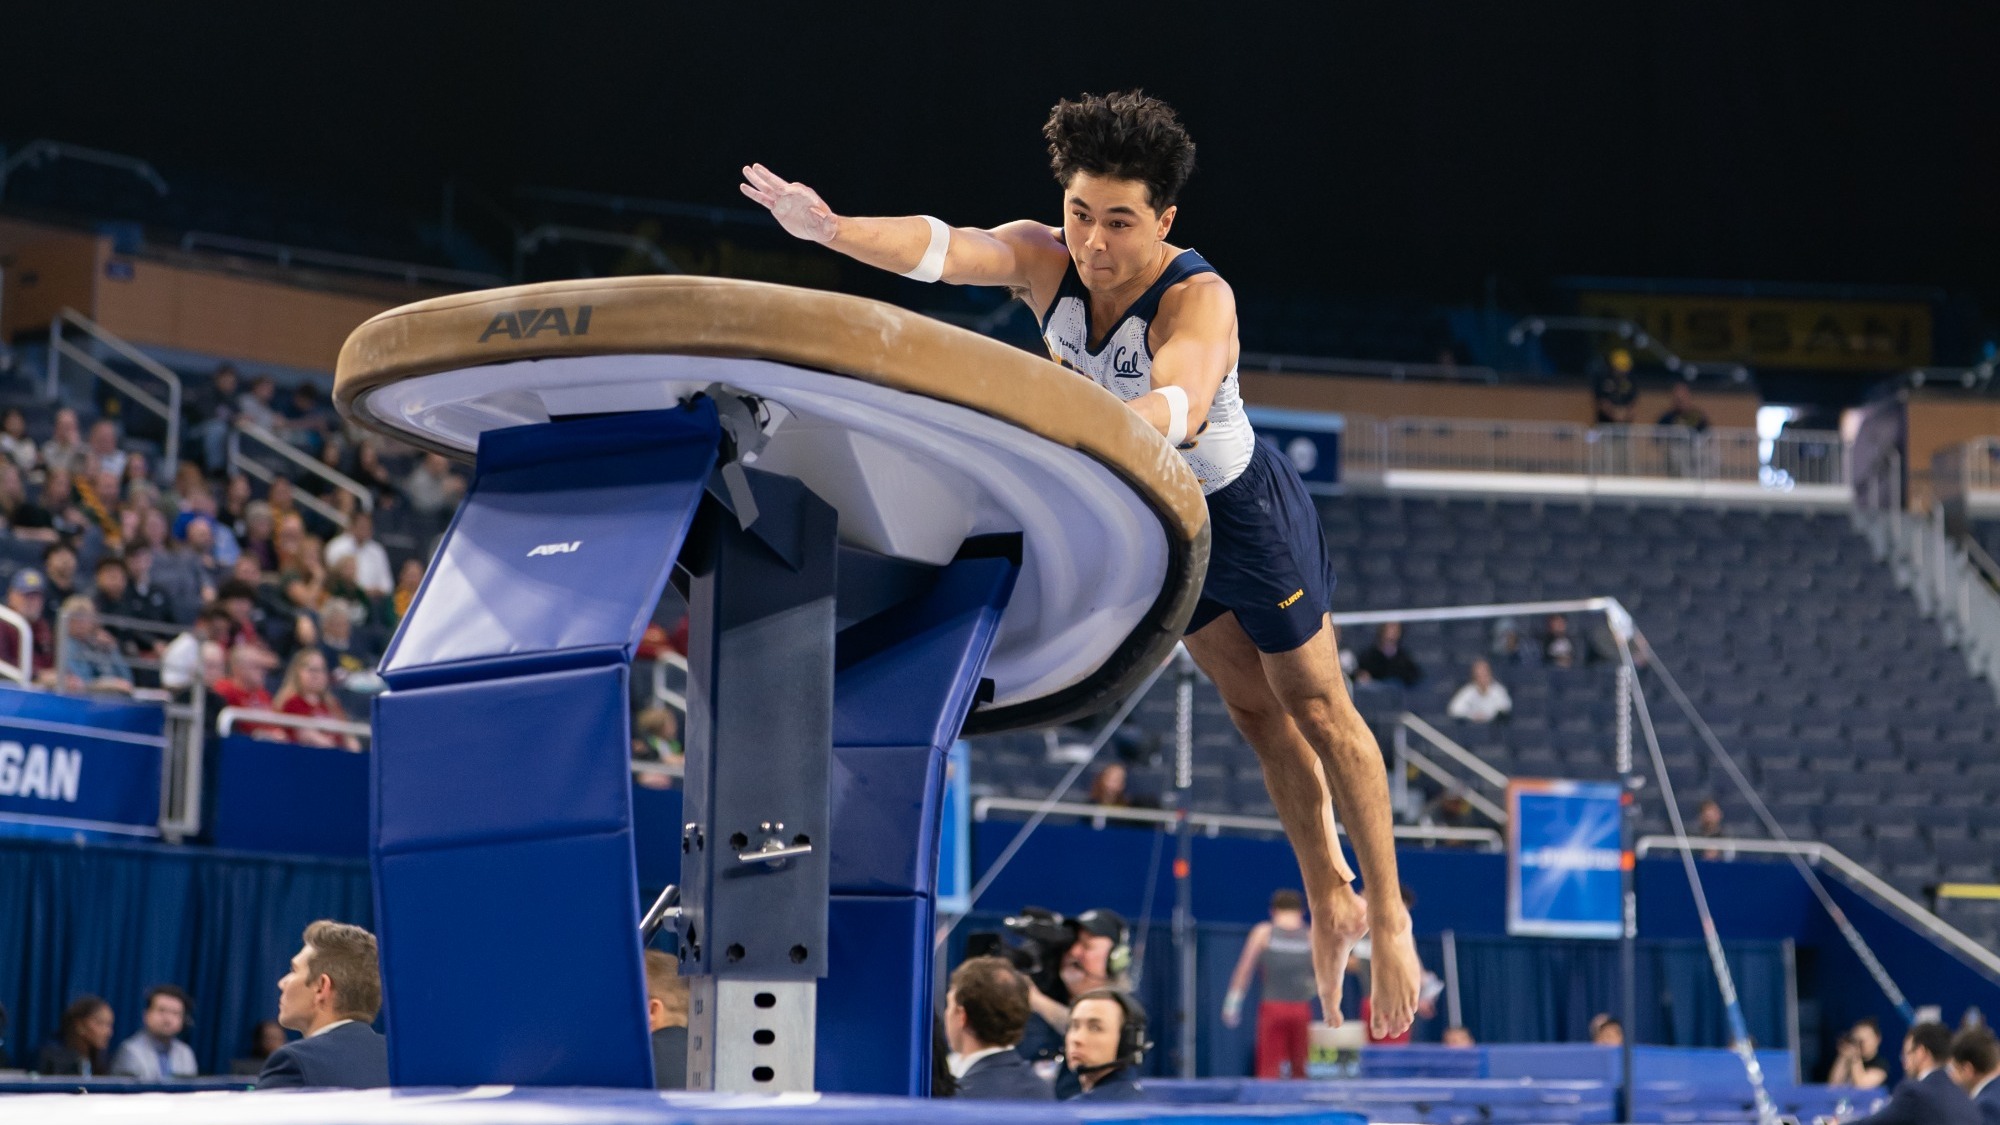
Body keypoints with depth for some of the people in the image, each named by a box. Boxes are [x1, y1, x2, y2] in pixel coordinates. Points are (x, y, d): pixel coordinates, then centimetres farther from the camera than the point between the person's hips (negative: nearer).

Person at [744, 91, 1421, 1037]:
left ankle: (1387, 920, 19)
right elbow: (945, 248, -39)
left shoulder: (1197, 298, -35)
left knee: (1318, 711, 7)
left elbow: (1182, 401, -55)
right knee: (1254, 713, 18)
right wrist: (833, 230, -58)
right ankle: (1328, 903, 33)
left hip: (1246, 508, -6)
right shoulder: (1044, 258, -20)